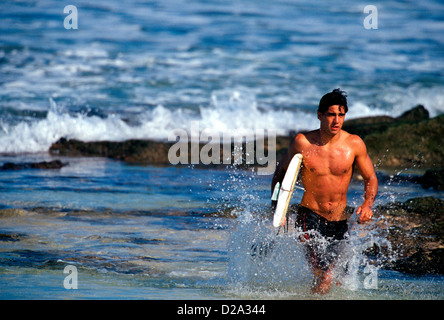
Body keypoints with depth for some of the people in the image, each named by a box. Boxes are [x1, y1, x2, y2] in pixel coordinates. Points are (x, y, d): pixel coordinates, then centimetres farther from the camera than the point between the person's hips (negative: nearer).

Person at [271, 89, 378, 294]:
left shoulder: (354, 144, -6)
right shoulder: (302, 142, -8)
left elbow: (370, 179, 7)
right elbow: (280, 173, 7)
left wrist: (367, 204, -12)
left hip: (339, 221, 3)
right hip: (310, 217, -3)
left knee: (326, 274, 11)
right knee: (324, 275, -21)